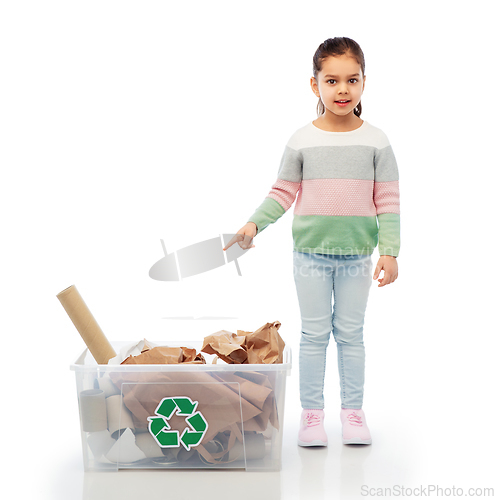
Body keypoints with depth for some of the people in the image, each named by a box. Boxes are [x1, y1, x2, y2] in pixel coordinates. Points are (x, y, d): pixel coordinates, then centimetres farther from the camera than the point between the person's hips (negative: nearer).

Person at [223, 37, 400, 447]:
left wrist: (389, 251, -7)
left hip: (357, 254, 0)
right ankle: (312, 412, 19)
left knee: (350, 333, 11)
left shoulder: (376, 140, -2)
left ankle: (352, 410, 23)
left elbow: (388, 201, -2)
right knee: (314, 334, 8)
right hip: (311, 252, 0)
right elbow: (283, 193, 2)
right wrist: (254, 224, -10)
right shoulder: (302, 140, -2)